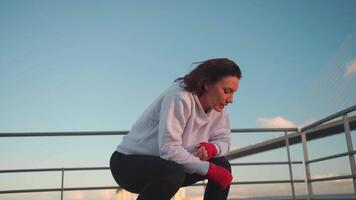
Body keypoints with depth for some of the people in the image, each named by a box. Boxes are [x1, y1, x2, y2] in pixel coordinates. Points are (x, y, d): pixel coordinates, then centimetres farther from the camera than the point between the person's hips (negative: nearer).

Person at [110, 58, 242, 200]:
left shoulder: (217, 107, -2)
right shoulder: (179, 98, -26)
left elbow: (223, 141, 1)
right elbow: (169, 149, -31)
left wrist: (212, 148, -22)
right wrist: (209, 169, -25)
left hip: (169, 166, 8)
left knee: (222, 165, -5)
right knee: (174, 173, -36)